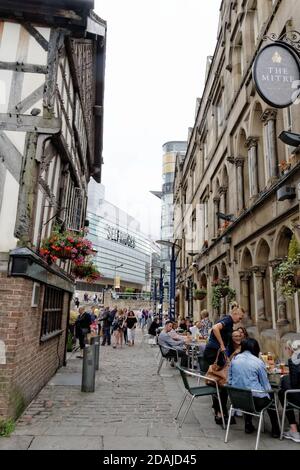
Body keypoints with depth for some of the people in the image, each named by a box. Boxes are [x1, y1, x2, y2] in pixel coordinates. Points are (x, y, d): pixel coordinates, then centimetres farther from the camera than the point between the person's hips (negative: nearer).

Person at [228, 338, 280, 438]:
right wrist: (268, 394, 17)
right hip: (255, 400, -4)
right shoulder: (258, 362, -10)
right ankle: (275, 430, 33)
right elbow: (266, 385, -2)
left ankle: (248, 426, 36)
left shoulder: (234, 359, 0)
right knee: (270, 400, 27)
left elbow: (229, 380, 8)